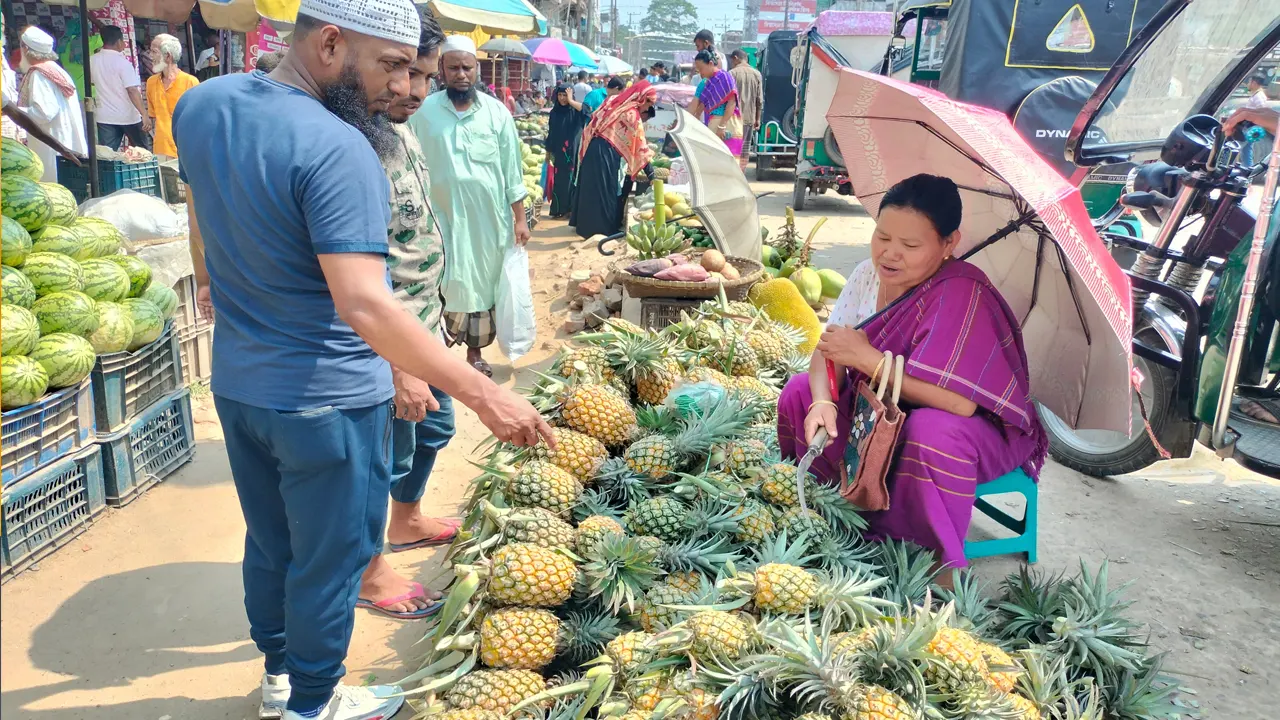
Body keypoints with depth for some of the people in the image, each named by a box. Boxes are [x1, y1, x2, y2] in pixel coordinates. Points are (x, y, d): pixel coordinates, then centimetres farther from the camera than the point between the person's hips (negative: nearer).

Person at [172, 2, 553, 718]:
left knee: (269, 543, 24)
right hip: (328, 400, -8)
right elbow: (364, 306, -35)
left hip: (236, 384, 8)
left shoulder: (201, 104, 0)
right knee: (330, 559, 13)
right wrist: (485, 395, -37)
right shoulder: (338, 150, -27)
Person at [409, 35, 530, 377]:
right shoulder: (423, 112, -3)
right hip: (440, 217, -1)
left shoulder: (497, 112, 1)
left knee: (482, 284, 10)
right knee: (444, 287, 1)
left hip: (488, 217, 2)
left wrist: (519, 218, 1)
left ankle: (475, 351, 26)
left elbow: (512, 169, 3)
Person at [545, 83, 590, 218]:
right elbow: (551, 133, 12)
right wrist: (549, 152, 11)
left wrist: (570, 101, -23)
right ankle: (559, 210, 12)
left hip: (574, 151, -3)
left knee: (573, 180, 0)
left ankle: (573, 209, 8)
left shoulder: (576, 111, -4)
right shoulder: (554, 112, 7)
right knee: (559, 181, 5)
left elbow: (587, 111, -26)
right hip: (559, 152, 3)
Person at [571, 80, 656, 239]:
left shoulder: (615, 101, 14)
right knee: (604, 190, -1)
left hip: (593, 147, 8)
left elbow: (594, 119, 18)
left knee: (591, 187, 16)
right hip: (606, 153, -8)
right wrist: (650, 173, -10)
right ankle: (602, 228, 4)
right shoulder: (632, 114, -10)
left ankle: (586, 224, 25)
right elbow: (639, 146, -12)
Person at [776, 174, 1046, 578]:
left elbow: (958, 401, -39)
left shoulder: (961, 295, -30)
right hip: (887, 415, 8)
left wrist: (866, 356, -33)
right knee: (800, 393, -2)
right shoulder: (870, 274, -8)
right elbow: (829, 351, -5)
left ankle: (942, 568, -17)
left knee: (932, 435, -40)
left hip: (979, 425, -7)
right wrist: (823, 402, -27)